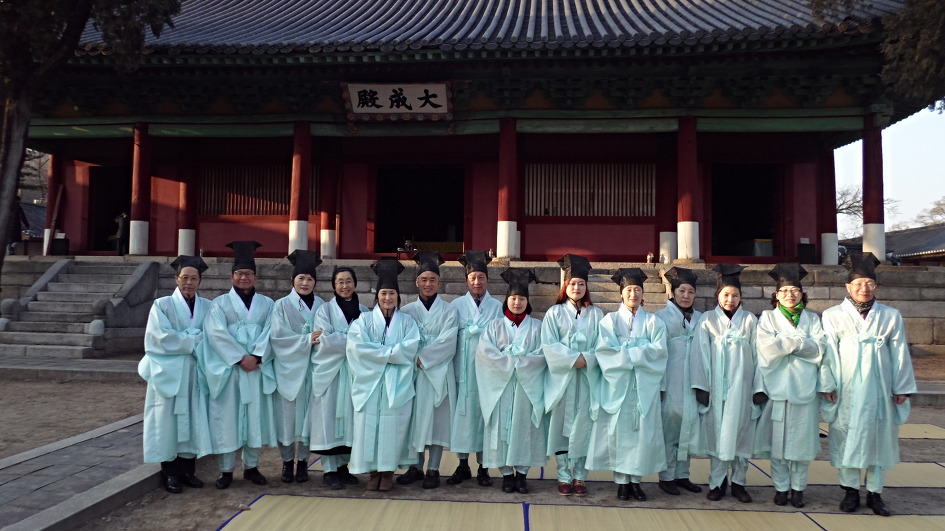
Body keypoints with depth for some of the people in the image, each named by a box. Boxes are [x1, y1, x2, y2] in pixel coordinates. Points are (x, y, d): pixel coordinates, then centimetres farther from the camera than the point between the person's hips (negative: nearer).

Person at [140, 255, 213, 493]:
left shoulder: (207, 306, 8)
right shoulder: (162, 305, 0)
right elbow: (163, 338, -12)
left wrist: (183, 339, -11)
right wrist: (195, 340, -10)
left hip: (196, 373, 3)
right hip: (169, 373, -3)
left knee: (193, 420, 5)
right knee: (168, 420, 1)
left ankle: (187, 469, 16)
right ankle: (169, 472, 11)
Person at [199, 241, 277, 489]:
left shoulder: (267, 304, 11)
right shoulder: (220, 303, 6)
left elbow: (269, 333, 0)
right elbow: (217, 334, -7)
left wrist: (256, 356, -15)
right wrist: (240, 358, -16)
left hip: (257, 368, 2)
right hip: (227, 369, -2)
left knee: (255, 416, 5)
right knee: (227, 416, 1)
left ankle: (251, 466, 17)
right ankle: (226, 469, 10)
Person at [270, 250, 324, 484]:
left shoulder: (322, 306, 9)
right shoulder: (282, 305, 3)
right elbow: (278, 336, -8)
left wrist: (320, 339, -14)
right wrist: (306, 340, -17)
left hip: (312, 369, 2)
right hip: (288, 369, -1)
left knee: (307, 414, 3)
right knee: (287, 415, 1)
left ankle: (303, 461, 14)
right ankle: (287, 461, 15)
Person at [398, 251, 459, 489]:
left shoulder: (448, 311, 2)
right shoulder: (407, 311, 7)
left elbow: (448, 342, -8)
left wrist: (423, 358, -15)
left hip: (439, 373, -2)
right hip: (413, 372, 2)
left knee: (437, 418, 0)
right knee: (415, 417, 5)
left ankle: (433, 469, 9)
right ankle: (416, 467, 17)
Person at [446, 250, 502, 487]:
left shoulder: (497, 307, 7)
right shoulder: (456, 305, 7)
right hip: (463, 369, 0)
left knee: (485, 412, 1)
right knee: (463, 412, 2)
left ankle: (483, 467, 11)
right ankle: (463, 466, 13)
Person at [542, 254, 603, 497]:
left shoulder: (596, 314, 10)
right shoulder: (554, 313, 6)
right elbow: (549, 345, -4)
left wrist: (586, 359, -15)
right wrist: (572, 359, -15)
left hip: (587, 378, 1)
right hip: (561, 378, -1)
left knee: (583, 427, 0)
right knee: (561, 427, 0)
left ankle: (580, 477, 10)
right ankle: (563, 477, 8)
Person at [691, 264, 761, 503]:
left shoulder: (749, 321, 6)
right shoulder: (707, 320, 4)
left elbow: (757, 355, 4)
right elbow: (701, 354, 1)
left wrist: (759, 388, -2)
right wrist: (701, 386, -6)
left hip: (741, 387, 1)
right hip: (716, 388, 0)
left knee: (740, 432, 3)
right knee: (716, 432, 3)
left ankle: (738, 482, 15)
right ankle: (717, 482, 12)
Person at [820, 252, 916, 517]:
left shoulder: (891, 316, 6)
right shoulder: (832, 315, 0)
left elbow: (900, 354, 7)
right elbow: (828, 353, -2)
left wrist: (901, 388, 4)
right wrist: (828, 385, -7)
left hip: (879, 389, 2)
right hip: (846, 390, -1)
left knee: (879, 436, 6)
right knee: (847, 437, 3)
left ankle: (875, 492, 17)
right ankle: (850, 490, 15)